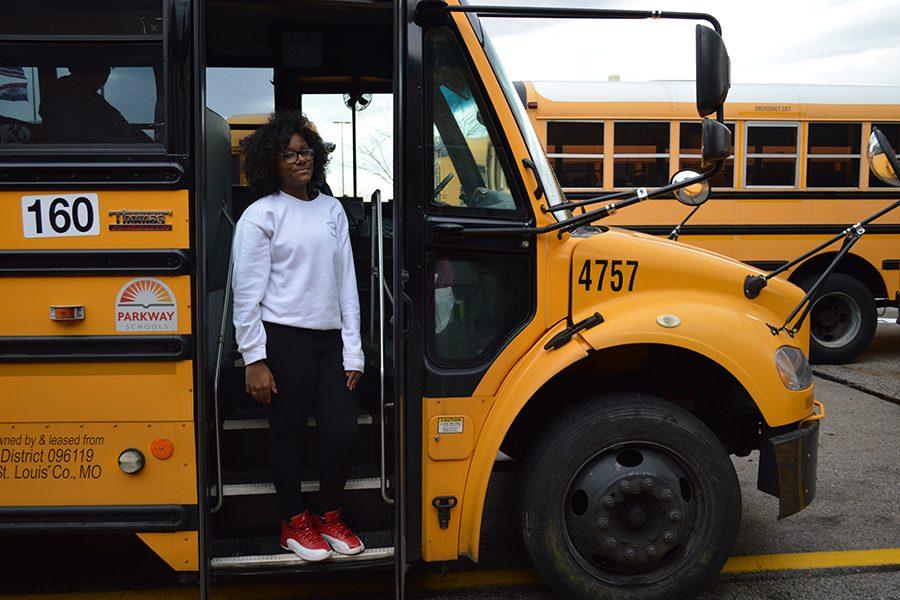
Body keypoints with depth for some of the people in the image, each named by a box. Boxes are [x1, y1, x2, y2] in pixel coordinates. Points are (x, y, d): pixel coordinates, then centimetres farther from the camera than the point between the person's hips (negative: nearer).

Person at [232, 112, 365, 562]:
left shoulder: (332, 210, 13)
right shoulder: (261, 215, -3)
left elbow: (347, 283, 12)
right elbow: (247, 294, -6)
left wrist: (353, 351, 8)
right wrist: (254, 360, -10)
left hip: (329, 339, 5)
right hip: (283, 339, -5)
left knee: (343, 432, 2)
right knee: (288, 434, 6)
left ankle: (328, 515, 25)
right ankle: (294, 522, 25)